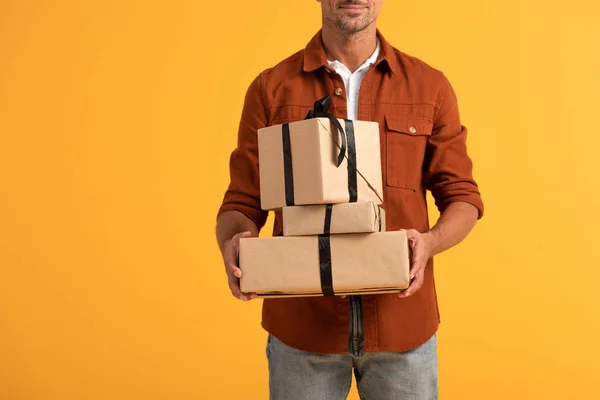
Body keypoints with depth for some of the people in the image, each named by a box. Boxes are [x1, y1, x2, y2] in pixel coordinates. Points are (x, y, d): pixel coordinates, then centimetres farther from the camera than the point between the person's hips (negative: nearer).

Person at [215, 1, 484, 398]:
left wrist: (430, 242, -15)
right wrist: (234, 243, -20)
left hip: (403, 322, 1)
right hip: (301, 325, 0)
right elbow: (243, 202, 3)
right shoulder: (271, 89, 1)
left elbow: (462, 197, 5)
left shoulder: (429, 87, 3)